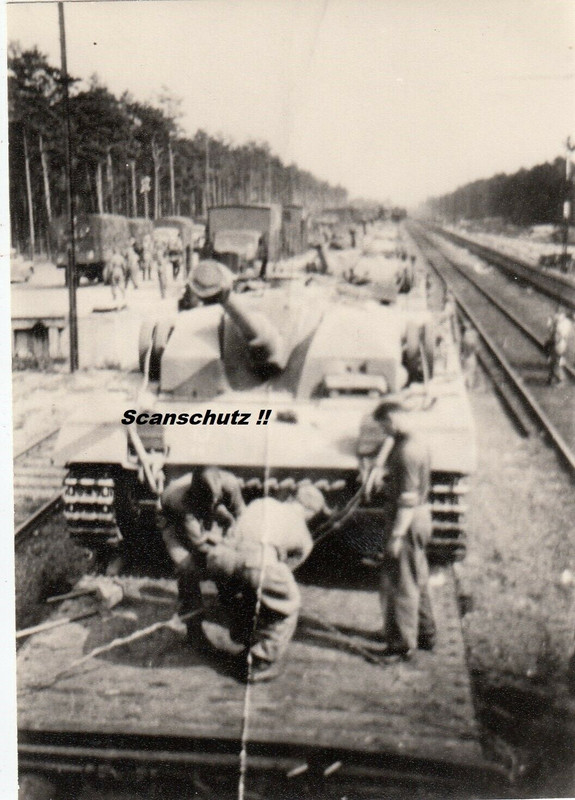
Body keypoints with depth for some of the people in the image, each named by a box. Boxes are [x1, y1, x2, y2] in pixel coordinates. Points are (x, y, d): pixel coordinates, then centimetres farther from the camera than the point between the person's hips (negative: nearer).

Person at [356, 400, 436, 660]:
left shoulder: (406, 450, -22)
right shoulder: (417, 442, 10)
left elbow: (408, 497, -25)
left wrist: (396, 534, -24)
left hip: (406, 520, -11)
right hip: (421, 514, 11)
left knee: (399, 582, -1)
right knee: (418, 579, 21)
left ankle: (402, 643, 8)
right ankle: (425, 634, 33)